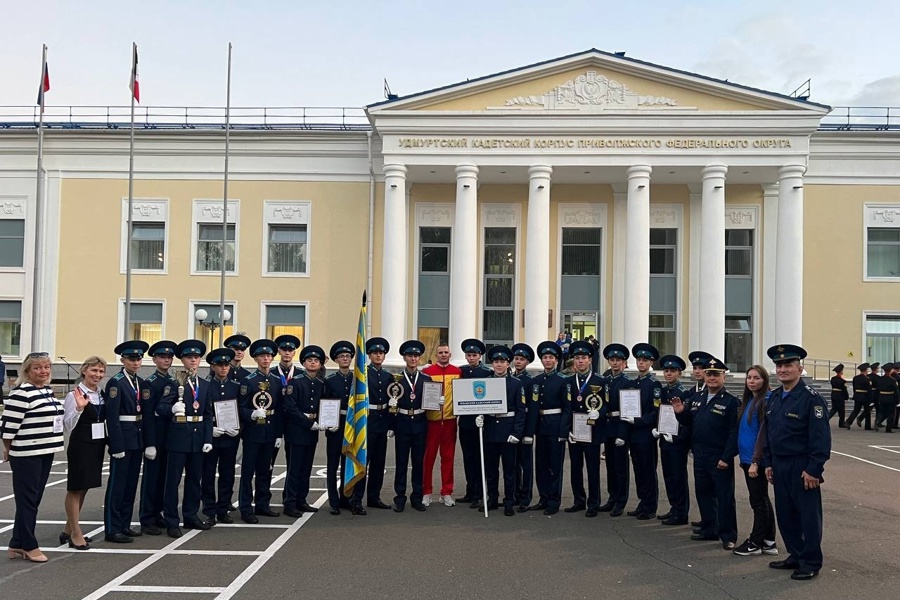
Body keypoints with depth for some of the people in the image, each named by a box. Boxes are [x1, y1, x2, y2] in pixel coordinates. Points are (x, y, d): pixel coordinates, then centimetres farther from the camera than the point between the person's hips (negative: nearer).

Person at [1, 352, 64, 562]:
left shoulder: (48, 391, 12)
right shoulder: (21, 393, -15)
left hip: (46, 453, 8)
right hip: (26, 455, -8)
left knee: (34, 500, 13)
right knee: (27, 500, 1)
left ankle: (17, 544, 23)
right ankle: (29, 546, 10)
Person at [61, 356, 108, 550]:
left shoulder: (101, 394, 8)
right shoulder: (74, 395, -12)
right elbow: (68, 425, -15)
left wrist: (106, 441, 4)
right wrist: (79, 408, -29)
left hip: (97, 445, 7)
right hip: (80, 445, -7)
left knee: (84, 487, 15)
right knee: (75, 488, 2)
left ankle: (69, 530, 27)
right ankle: (75, 533, 10)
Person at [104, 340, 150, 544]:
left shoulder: (141, 382, 12)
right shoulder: (116, 382, -10)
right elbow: (112, 416, -16)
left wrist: (146, 440, 10)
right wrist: (117, 446, -20)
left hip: (138, 438, 7)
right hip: (123, 438, -7)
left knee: (131, 483, 13)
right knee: (117, 484, -1)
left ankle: (125, 525, 22)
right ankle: (112, 529, 5)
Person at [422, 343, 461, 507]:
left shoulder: (458, 372, 5)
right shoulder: (427, 371, 0)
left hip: (450, 420, 2)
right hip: (431, 419, -1)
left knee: (448, 457, 7)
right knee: (428, 456, 4)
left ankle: (447, 493, 16)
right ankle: (426, 492, 13)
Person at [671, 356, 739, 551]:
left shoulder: (730, 401, -8)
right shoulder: (696, 399, 11)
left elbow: (734, 432, -13)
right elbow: (688, 422, 18)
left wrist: (726, 458, -17)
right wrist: (680, 412, -4)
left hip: (720, 458, -6)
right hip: (700, 456, 7)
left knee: (725, 497, 1)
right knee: (703, 493, 14)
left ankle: (728, 535, 9)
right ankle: (709, 529, 27)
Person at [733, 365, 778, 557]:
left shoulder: (767, 400, -14)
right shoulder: (748, 400, 12)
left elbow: (764, 433, -18)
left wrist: (755, 461, -20)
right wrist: (744, 458, 13)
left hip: (757, 460, -9)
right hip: (747, 458, 9)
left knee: (758, 501, 2)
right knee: (762, 500, 14)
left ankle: (755, 543, 11)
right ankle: (768, 541, 22)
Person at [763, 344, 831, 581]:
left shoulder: (811, 398, -14)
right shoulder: (774, 397, 9)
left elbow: (821, 437, -17)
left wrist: (813, 470, -19)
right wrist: (769, 463, 12)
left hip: (802, 468, -7)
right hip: (779, 466, 7)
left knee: (808, 515, 3)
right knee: (784, 514, 14)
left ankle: (811, 563, 14)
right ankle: (796, 556, 27)